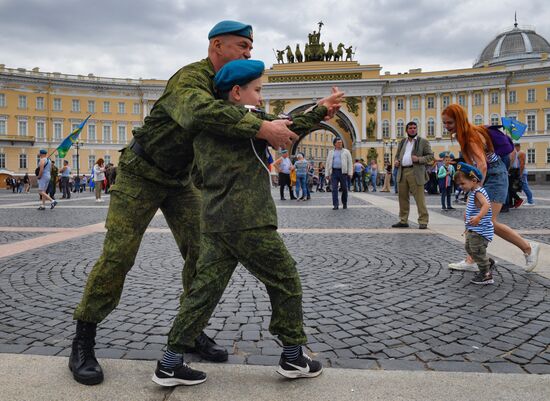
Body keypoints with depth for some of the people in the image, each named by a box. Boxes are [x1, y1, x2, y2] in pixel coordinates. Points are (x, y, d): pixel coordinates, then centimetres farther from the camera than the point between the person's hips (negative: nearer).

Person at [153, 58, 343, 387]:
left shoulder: (204, 128, 18)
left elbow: (198, 178, 22)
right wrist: (319, 111, -3)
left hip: (214, 222, 8)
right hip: (249, 221, -7)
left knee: (205, 288, 9)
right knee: (285, 280, 8)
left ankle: (170, 363, 10)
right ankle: (293, 357, 17)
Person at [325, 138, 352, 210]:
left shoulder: (346, 152, 8)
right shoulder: (331, 152, 14)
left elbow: (349, 163, 4)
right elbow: (328, 163, 15)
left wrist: (350, 173, -6)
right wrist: (327, 174, 8)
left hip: (343, 172, -1)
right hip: (334, 172, 1)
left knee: (344, 189, 4)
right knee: (334, 189, -6)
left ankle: (344, 204, 20)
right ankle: (335, 205, -6)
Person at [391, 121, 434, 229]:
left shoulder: (423, 142, 5)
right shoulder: (402, 142, 20)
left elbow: (431, 156, 2)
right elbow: (397, 155, 28)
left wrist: (419, 159, -14)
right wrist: (396, 161, 6)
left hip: (415, 173, -5)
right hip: (402, 172, 5)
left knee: (419, 198, -6)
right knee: (402, 197, 8)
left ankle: (423, 221, -2)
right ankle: (403, 221, 16)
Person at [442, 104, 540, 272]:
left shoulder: (472, 136, -23)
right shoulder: (464, 134, 5)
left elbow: (482, 165, -34)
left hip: (495, 176, -9)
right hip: (485, 177, 9)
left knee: (489, 222, -11)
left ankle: (529, 248, 6)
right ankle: (471, 261, 8)